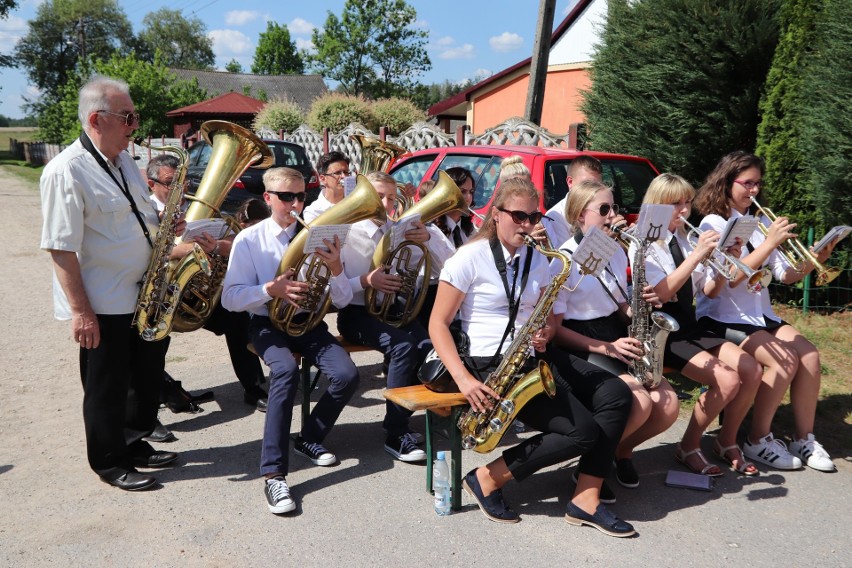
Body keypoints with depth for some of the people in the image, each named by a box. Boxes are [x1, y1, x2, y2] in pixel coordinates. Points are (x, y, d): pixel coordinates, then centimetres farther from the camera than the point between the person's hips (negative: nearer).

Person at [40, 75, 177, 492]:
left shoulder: (123, 160, 8)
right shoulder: (66, 171, -18)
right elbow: (61, 249, -20)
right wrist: (80, 311, -21)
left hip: (144, 297, 8)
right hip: (102, 307, -8)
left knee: (148, 378, 18)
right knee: (107, 390, 7)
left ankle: (135, 445, 37)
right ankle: (110, 464, 25)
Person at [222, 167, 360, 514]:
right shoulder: (249, 240, -2)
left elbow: (341, 301, 0)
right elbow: (230, 299, -7)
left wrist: (336, 268, -20)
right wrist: (271, 289, -23)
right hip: (268, 324, -3)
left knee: (346, 374, -24)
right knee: (286, 371, -35)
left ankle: (310, 439, 3)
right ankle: (274, 473, -30)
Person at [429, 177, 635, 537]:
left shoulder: (538, 260, 12)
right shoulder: (470, 258, -7)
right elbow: (438, 324, -9)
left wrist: (545, 333, -6)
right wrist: (464, 379, -22)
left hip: (534, 358, 7)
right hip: (492, 364, -7)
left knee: (616, 395, -11)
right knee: (583, 432, -17)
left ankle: (586, 500, -7)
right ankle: (487, 480, -4)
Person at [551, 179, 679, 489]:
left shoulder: (617, 253, 12)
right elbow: (555, 329, -13)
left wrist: (640, 306, -4)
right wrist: (607, 347, -22)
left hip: (617, 340, 7)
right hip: (582, 347, -7)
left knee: (669, 405, -14)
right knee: (640, 403, -28)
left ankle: (621, 450, 14)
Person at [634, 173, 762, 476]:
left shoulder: (687, 241, 11)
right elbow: (662, 293, -21)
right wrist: (697, 255, -25)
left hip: (690, 325, 7)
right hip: (662, 332, -7)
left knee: (752, 370, -10)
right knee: (727, 381, -22)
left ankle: (727, 441, 10)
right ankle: (688, 447, -1)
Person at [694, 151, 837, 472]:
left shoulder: (760, 222, 10)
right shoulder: (713, 224, -10)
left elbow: (786, 275, 8)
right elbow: (729, 278, -22)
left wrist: (814, 260, -11)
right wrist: (770, 243, -25)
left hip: (760, 315, 7)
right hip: (722, 318, -6)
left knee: (810, 355, -14)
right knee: (785, 360, -23)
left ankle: (804, 439, -1)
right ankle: (758, 441, -9)